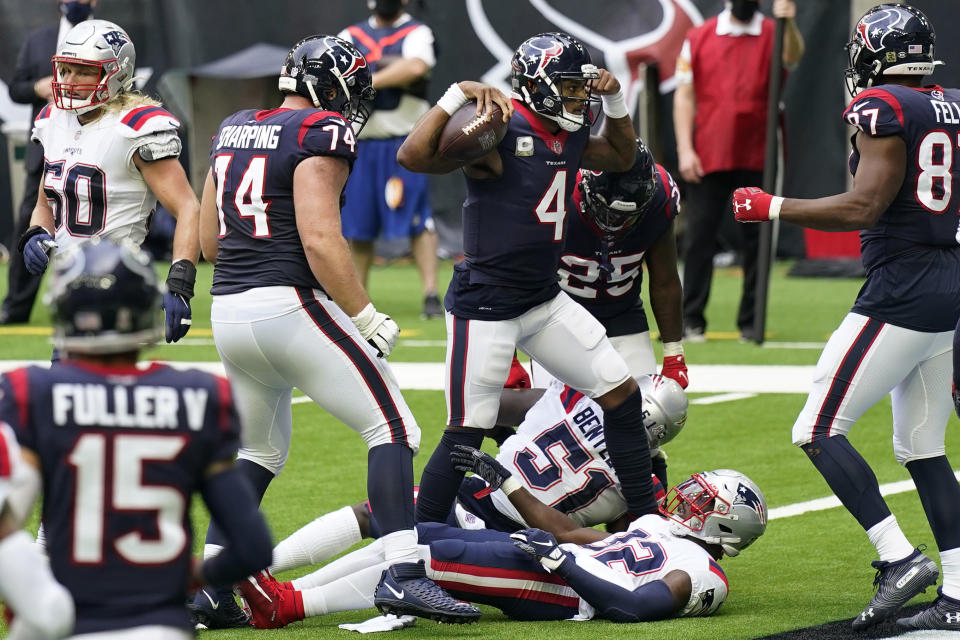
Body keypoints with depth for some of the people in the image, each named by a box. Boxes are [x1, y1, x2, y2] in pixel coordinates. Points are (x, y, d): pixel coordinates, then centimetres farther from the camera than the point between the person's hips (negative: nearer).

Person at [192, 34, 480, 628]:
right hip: (291, 305, -8)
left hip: (229, 312, 8)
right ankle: (405, 573, -14)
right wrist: (367, 317, -12)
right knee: (392, 428, -1)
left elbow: (209, 240, 20)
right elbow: (321, 240, -17)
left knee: (262, 450, 24)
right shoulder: (320, 135, -7)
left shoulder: (233, 131, 16)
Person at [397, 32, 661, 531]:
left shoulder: (569, 135, 5)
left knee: (622, 395, 9)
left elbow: (621, 157, 25)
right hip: (485, 306, -8)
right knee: (466, 436, -7)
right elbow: (412, 157, -30)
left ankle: (647, 520, 22)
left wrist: (614, 99, 9)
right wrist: (458, 94, -32)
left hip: (546, 301, 8)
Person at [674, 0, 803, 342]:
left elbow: (792, 57, -19)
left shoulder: (774, 34, 4)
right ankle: (691, 320, 3)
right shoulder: (698, 38, 5)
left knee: (758, 238, 4)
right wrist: (685, 149, -5)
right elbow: (685, 96, 4)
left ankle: (751, 322, 12)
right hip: (708, 157, 0)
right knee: (698, 236, -2)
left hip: (758, 157, 0)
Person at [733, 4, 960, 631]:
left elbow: (866, 206, -19)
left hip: (902, 290, -8)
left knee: (819, 430, -4)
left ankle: (900, 557, -14)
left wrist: (771, 207, -10)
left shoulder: (883, 110, -11)